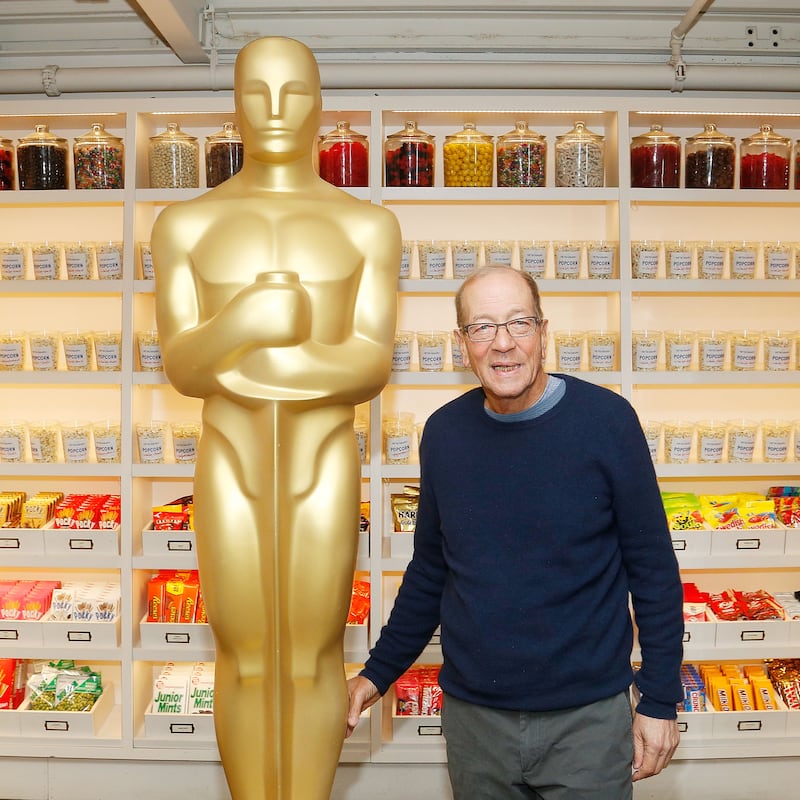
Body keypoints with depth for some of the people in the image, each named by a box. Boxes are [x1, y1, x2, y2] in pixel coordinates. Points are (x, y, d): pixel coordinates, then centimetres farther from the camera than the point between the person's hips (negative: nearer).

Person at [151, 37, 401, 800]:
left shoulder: (367, 225, 1)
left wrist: (267, 364, -21)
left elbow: (372, 367, -6)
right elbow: (179, 367, -6)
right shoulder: (185, 223, 3)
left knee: (312, 662, 9)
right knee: (245, 664, 10)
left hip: (322, 467, 0)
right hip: (230, 467, 1)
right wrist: (239, 321, -28)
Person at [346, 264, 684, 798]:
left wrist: (660, 700, -5)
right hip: (472, 714, 3)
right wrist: (379, 672, 10)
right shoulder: (444, 432, -2)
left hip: (588, 715, -2)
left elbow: (653, 569, -6)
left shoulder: (607, 420, -12)